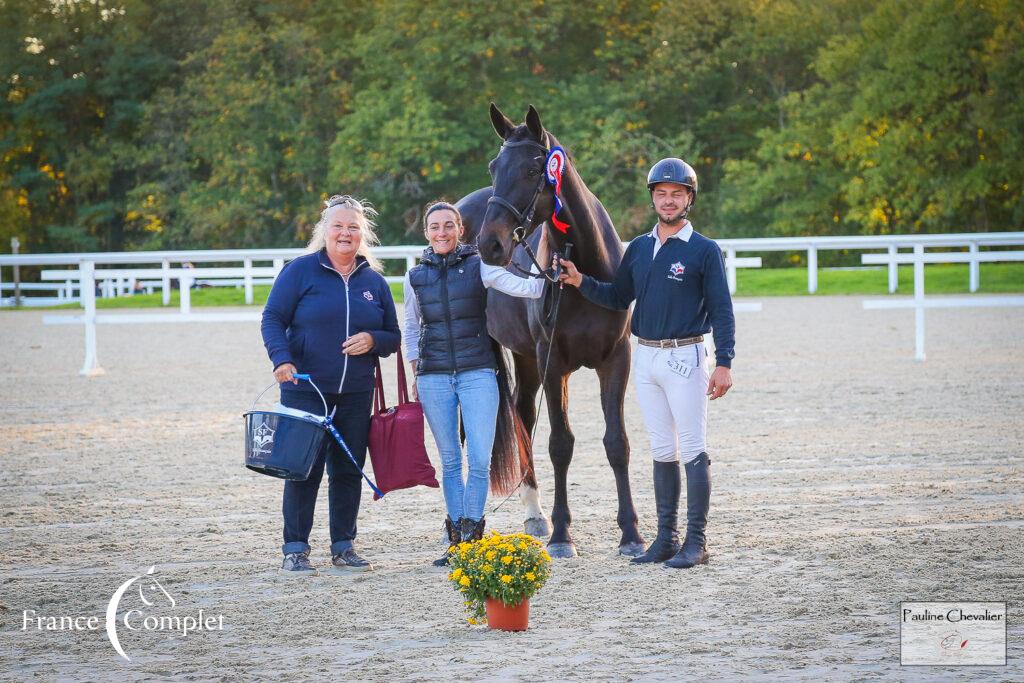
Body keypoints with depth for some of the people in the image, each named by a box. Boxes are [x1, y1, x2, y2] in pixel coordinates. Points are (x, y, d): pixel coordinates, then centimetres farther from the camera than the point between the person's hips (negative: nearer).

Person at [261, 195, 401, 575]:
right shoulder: (301, 271, -1)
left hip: (356, 396, 4)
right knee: (305, 469, -6)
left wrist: (372, 340, -7)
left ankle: (344, 548, 17)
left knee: (349, 471, 7)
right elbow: (273, 319, -3)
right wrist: (282, 359, -19)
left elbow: (393, 337, 16)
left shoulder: (374, 282, 11)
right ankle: (295, 550, 0)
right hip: (305, 391, -4)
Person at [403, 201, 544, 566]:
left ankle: (472, 534, -2)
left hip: (478, 374, -2)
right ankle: (456, 539, 13)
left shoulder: (478, 267, -1)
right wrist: (416, 372, 10)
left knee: (480, 460, -9)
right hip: (434, 379, 2)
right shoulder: (416, 276, 7)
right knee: (450, 461, 7)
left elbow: (528, 288, -10)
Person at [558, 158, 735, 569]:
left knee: (693, 451, -4)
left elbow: (721, 311, -9)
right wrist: (581, 282, 0)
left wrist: (724, 363, -16)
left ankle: (696, 542, -1)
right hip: (645, 357, 6)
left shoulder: (704, 251, -6)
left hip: (685, 358, -6)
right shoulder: (639, 249, 11)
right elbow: (618, 299, 16)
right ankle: (666, 538, 16)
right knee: (661, 451, 11)